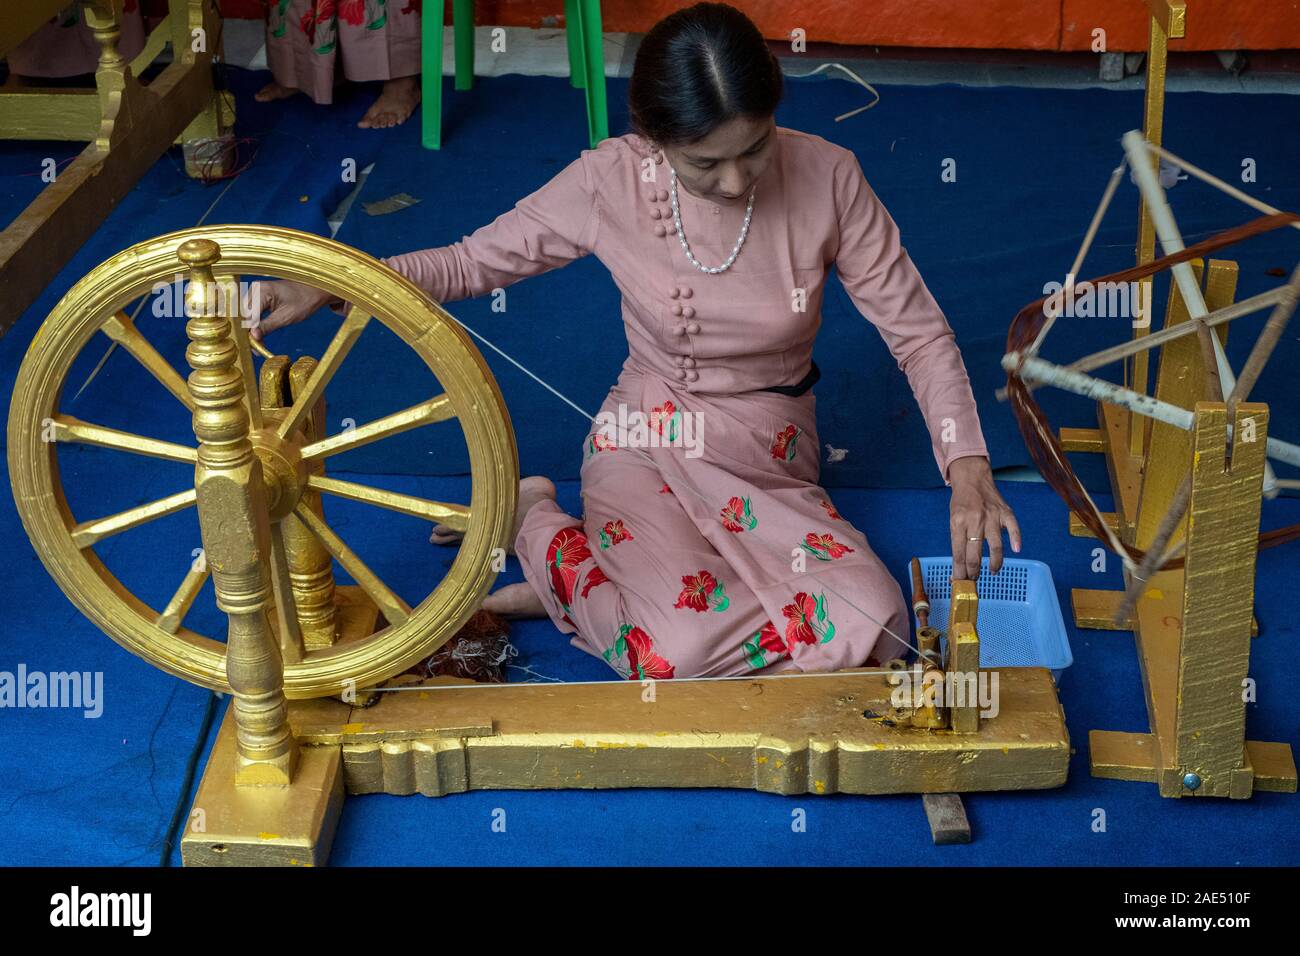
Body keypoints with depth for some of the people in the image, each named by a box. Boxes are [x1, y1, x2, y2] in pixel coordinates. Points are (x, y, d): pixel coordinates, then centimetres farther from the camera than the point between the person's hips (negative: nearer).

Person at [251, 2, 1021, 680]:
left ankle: (575, 585, -9)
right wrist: (328, 285, -18)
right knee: (681, 654, -30)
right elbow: (473, 263, -2)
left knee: (877, 632, -25)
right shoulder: (610, 183, -15)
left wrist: (968, 468, -22)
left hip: (772, 464, 3)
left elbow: (920, 332, -8)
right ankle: (533, 523, 3)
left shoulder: (826, 178, -16)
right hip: (647, 445, -3)